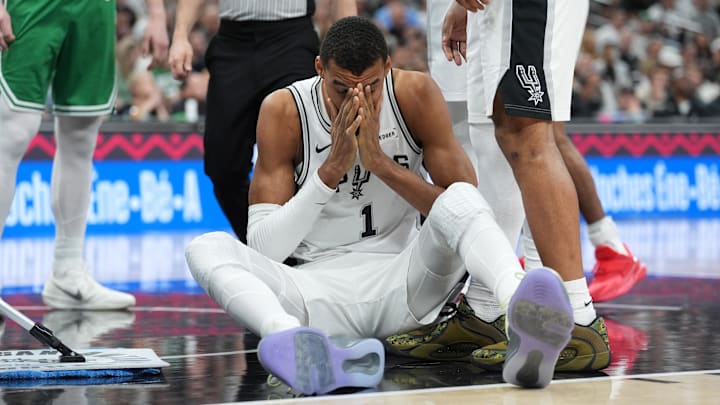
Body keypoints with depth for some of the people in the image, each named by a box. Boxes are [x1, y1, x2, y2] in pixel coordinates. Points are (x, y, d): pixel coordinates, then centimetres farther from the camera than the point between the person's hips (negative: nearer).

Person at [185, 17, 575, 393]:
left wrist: (381, 162, -20)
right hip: (320, 287, 0)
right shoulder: (283, 111, -8)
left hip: (402, 282, 0)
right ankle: (306, 350, -58)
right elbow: (261, 248, -12)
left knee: (460, 200, -28)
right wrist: (331, 169, -21)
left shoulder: (416, 95, -5)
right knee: (206, 248, -26)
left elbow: (463, 206, -9)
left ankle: (524, 321, -60)